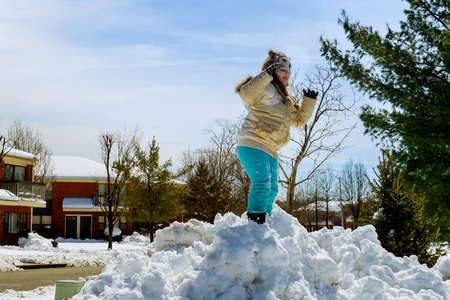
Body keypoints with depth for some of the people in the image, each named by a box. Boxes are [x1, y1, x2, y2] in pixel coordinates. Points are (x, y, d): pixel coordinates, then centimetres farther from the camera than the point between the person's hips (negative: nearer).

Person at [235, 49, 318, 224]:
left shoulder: (284, 99, 25)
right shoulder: (267, 89, -4)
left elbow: (298, 120, 30)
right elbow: (246, 94, -25)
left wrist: (309, 100, 18)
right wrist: (268, 74, -29)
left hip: (269, 151, 10)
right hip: (253, 144, -10)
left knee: (272, 188, 6)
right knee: (262, 183, -22)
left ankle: (263, 224, 8)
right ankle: (254, 222, -26)